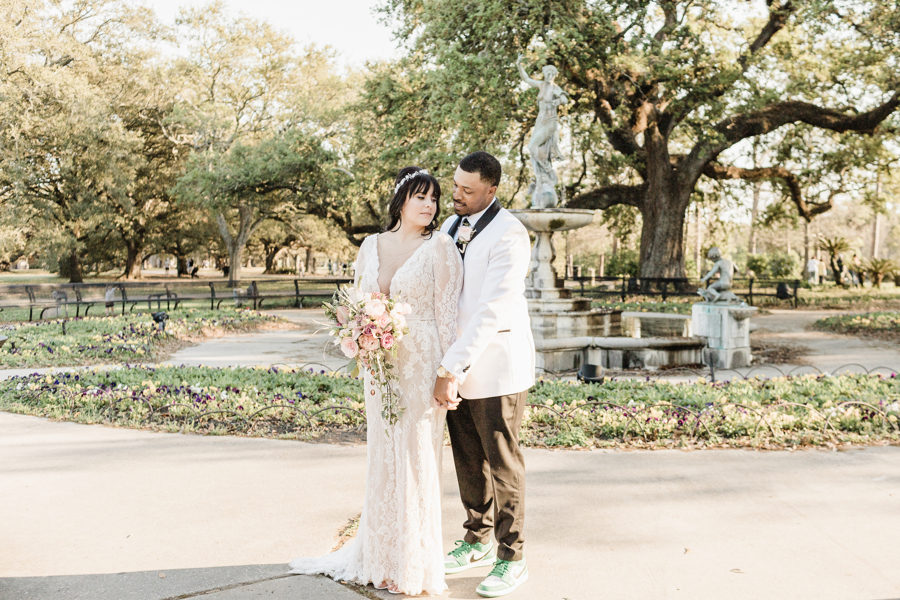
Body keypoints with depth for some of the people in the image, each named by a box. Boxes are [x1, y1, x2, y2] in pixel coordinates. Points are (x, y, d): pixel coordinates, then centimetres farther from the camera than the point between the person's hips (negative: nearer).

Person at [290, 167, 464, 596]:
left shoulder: (439, 246, -5)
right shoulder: (371, 245, 9)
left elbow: (447, 315, -9)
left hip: (421, 367, -5)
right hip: (380, 366, 5)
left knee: (416, 461, 3)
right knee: (382, 460, 13)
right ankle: (381, 559, 28)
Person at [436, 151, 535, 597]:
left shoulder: (509, 234, -17)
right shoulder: (450, 226, 9)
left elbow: (491, 310, -24)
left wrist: (451, 368, -27)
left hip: (495, 367, -7)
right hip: (458, 364, 7)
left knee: (502, 463, 3)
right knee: (467, 460, 16)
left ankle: (511, 558, 17)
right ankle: (477, 541, 33)